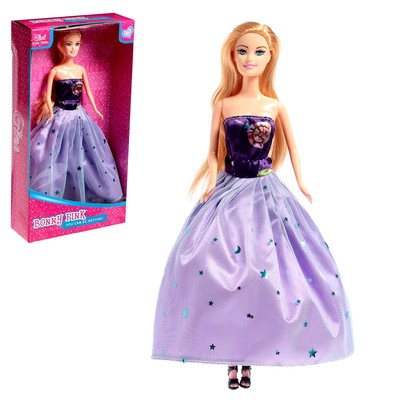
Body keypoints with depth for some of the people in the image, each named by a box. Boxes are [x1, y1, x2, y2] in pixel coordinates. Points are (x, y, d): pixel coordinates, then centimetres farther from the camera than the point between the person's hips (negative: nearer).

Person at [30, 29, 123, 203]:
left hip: (79, 116, 4)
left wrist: (95, 109, 12)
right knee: (54, 153, -2)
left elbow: (88, 92, 12)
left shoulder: (81, 69, 3)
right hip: (60, 117, -4)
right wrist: (51, 113, -15)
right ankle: (51, 194, 9)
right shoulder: (55, 71, -8)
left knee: (83, 154, 8)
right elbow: (48, 96, -5)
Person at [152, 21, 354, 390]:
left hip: (265, 194, 0)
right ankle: (232, 358, 2)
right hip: (229, 192, 0)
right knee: (213, 265, -9)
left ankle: (251, 352, 10)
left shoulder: (276, 106, 3)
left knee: (268, 270, -4)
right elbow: (213, 153, 5)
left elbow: (292, 148, 10)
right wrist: (211, 185, -8)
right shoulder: (223, 104, 2)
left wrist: (302, 184, 1)